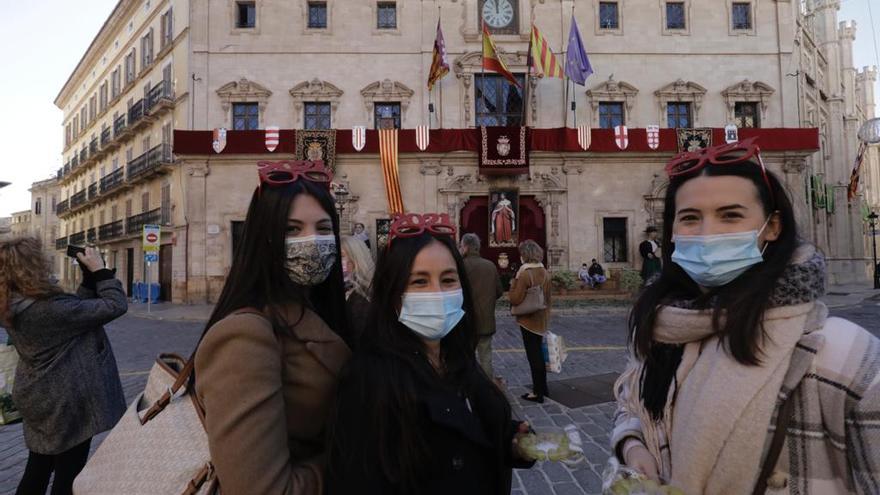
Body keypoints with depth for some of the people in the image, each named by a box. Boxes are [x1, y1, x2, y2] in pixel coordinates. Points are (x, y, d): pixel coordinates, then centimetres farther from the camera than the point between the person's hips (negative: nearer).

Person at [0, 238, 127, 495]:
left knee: (37, 470, 24)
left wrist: (89, 277, 2)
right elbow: (115, 305, -25)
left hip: (40, 399, 9)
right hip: (65, 402, -9)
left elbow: (75, 311, 7)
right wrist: (99, 270, -15)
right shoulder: (50, 308, -28)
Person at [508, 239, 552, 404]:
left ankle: (538, 393, 10)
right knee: (538, 354, 20)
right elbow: (547, 297, 12)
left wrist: (513, 283, -6)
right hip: (541, 320, 7)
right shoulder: (544, 272, 4)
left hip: (528, 321, -7)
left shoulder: (525, 274, -20)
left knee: (533, 356, 2)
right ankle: (542, 387, 31)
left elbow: (515, 300, -20)